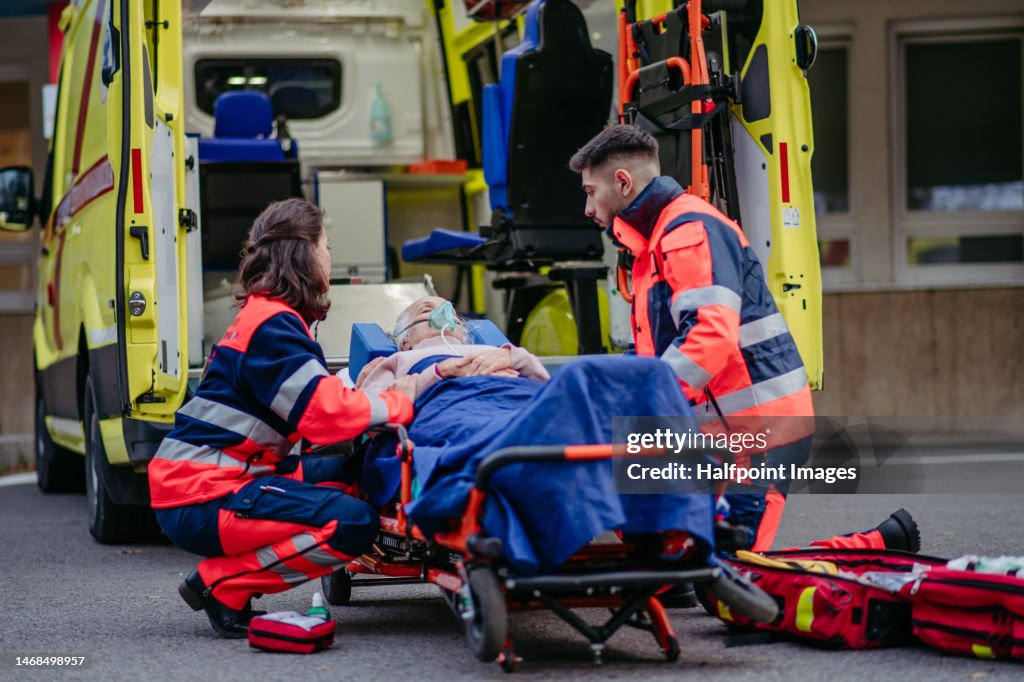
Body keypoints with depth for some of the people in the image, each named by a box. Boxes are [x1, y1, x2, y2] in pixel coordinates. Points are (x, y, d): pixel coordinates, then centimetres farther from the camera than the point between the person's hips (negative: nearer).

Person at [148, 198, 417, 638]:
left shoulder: (264, 314, 18)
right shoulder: (272, 325, -14)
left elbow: (316, 401, 19)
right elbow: (327, 415, -22)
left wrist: (370, 386, 5)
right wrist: (399, 401, -7)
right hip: (199, 501, -10)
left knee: (348, 474, 17)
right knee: (353, 524, -19)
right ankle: (220, 583, -8)